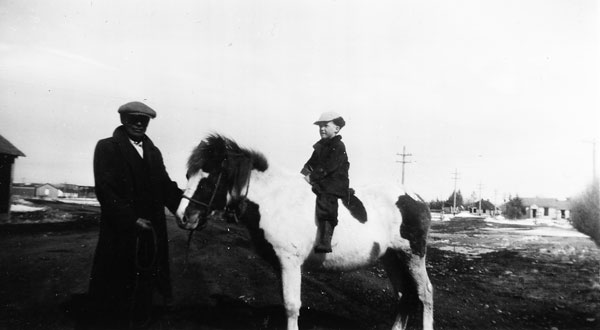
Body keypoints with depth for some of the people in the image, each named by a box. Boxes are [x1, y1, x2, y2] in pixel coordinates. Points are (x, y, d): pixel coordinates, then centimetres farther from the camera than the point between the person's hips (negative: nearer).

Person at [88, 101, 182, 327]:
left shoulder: (153, 152, 13)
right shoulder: (107, 147, -4)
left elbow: (166, 187, 8)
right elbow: (105, 190, -14)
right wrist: (132, 220, -19)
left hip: (151, 233, 5)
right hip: (121, 234, -5)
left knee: (145, 283, 13)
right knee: (117, 289, 6)